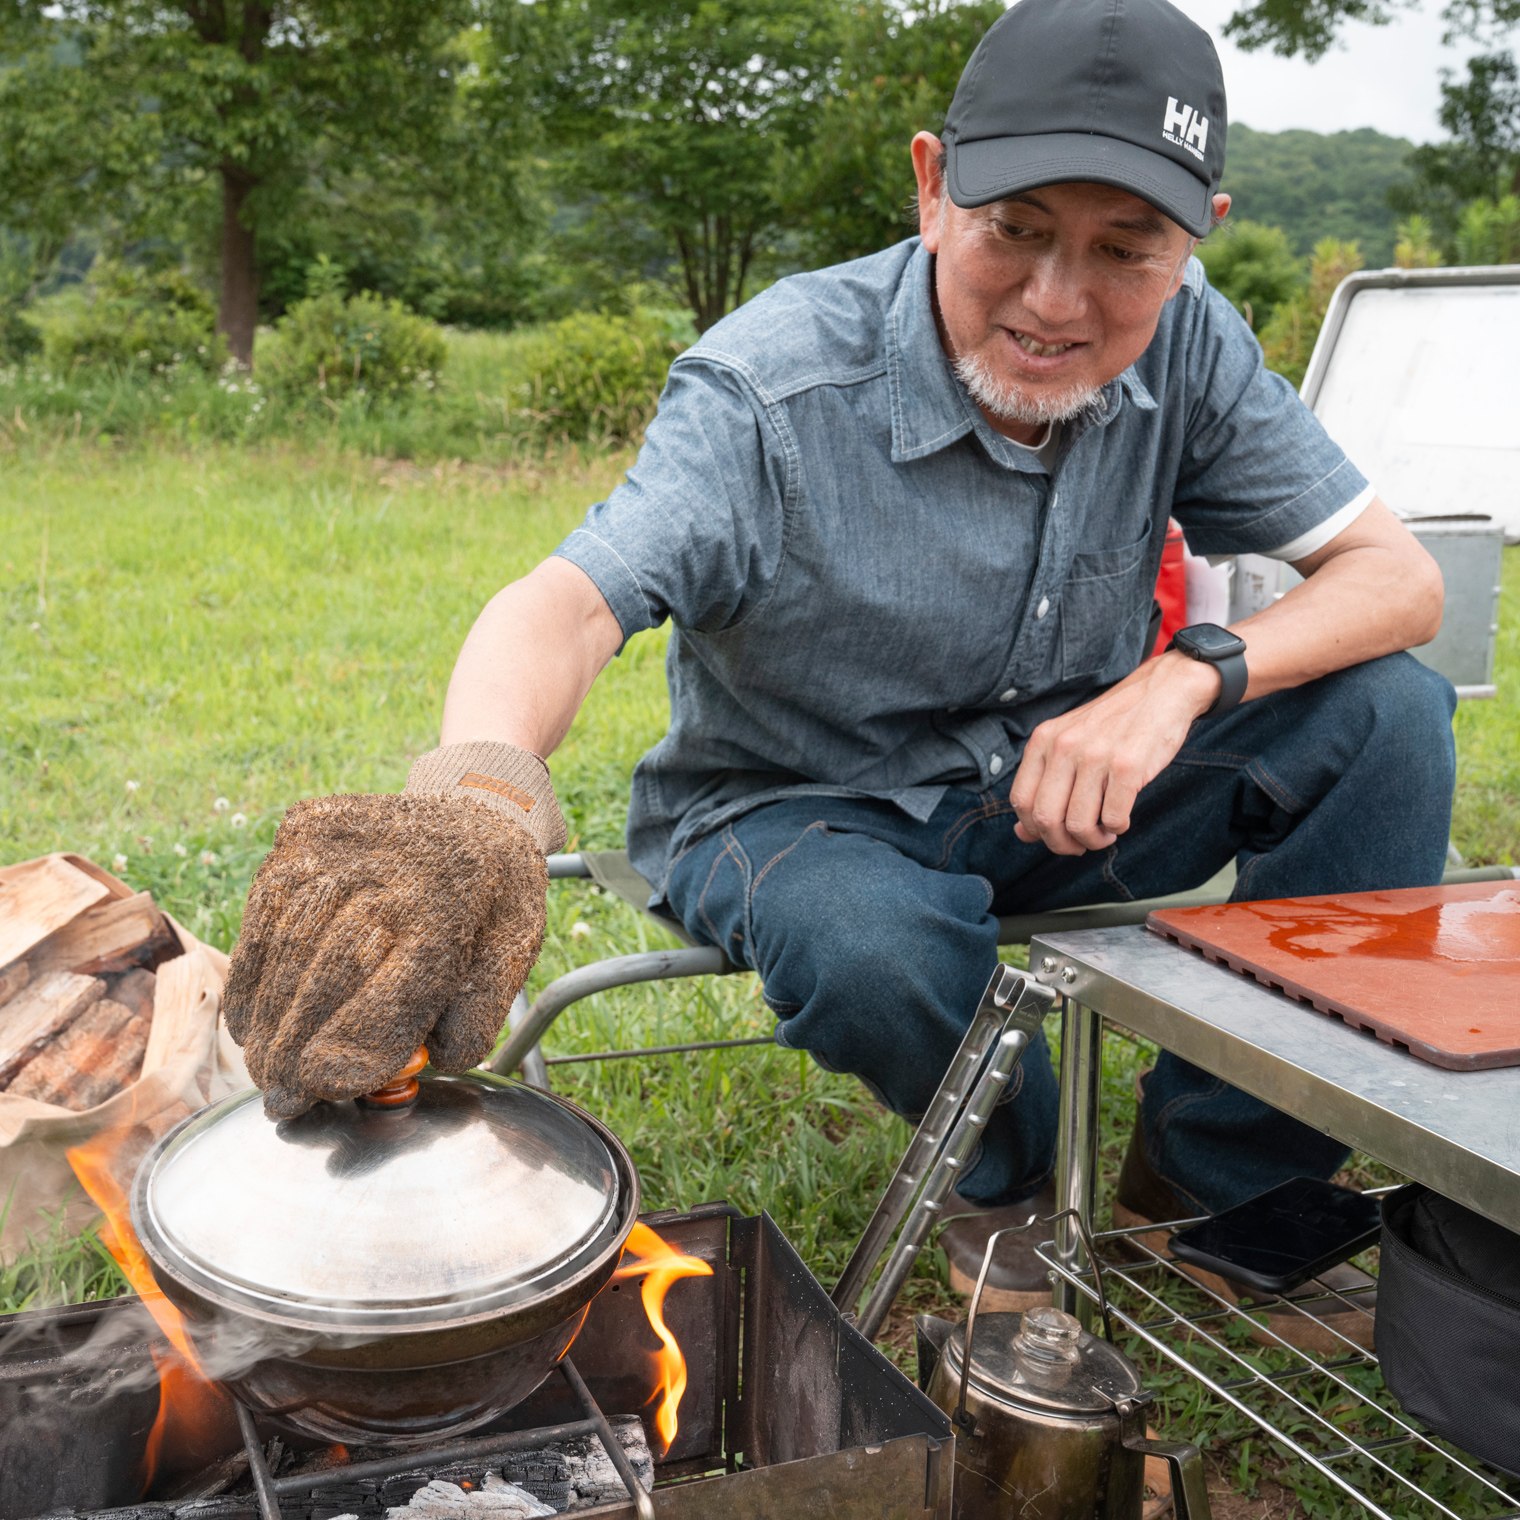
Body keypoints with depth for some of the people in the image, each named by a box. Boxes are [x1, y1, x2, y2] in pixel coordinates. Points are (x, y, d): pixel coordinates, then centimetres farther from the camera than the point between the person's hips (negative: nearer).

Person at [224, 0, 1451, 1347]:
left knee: (1386, 709, -15)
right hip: (798, 807, -4)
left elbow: (1399, 576, -10)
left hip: (1055, 787, 5)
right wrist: (473, 796, -63)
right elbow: (567, 600, -39)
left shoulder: (1189, 350, -11)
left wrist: (1187, 678, -30)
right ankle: (1015, 1180, -1)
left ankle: (1205, 1187, -5)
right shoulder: (774, 389, -25)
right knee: (876, 949, -39)